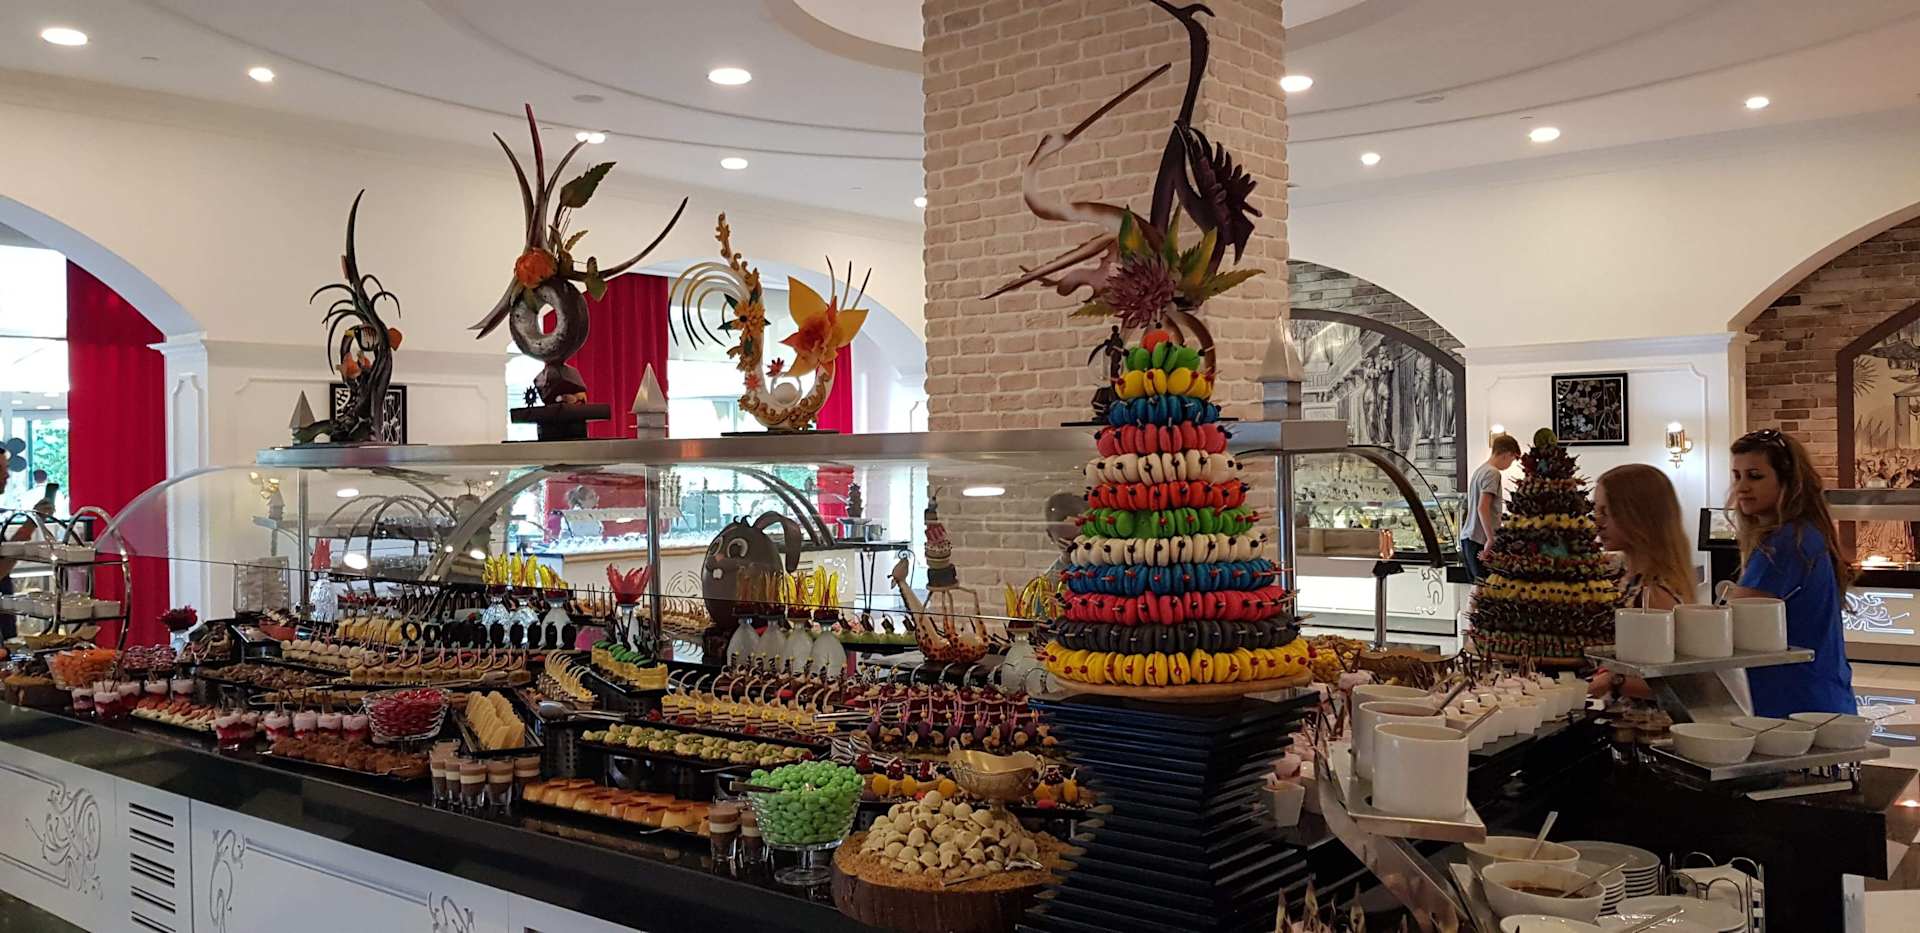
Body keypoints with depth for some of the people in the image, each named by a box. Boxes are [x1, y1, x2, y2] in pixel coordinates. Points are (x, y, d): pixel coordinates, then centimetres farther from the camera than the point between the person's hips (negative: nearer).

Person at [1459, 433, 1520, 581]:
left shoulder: (1480, 470, 16)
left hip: (1468, 537, 9)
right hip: (1480, 540, -9)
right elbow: (1483, 508, -21)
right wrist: (1491, 539, -19)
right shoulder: (1493, 473, -11)